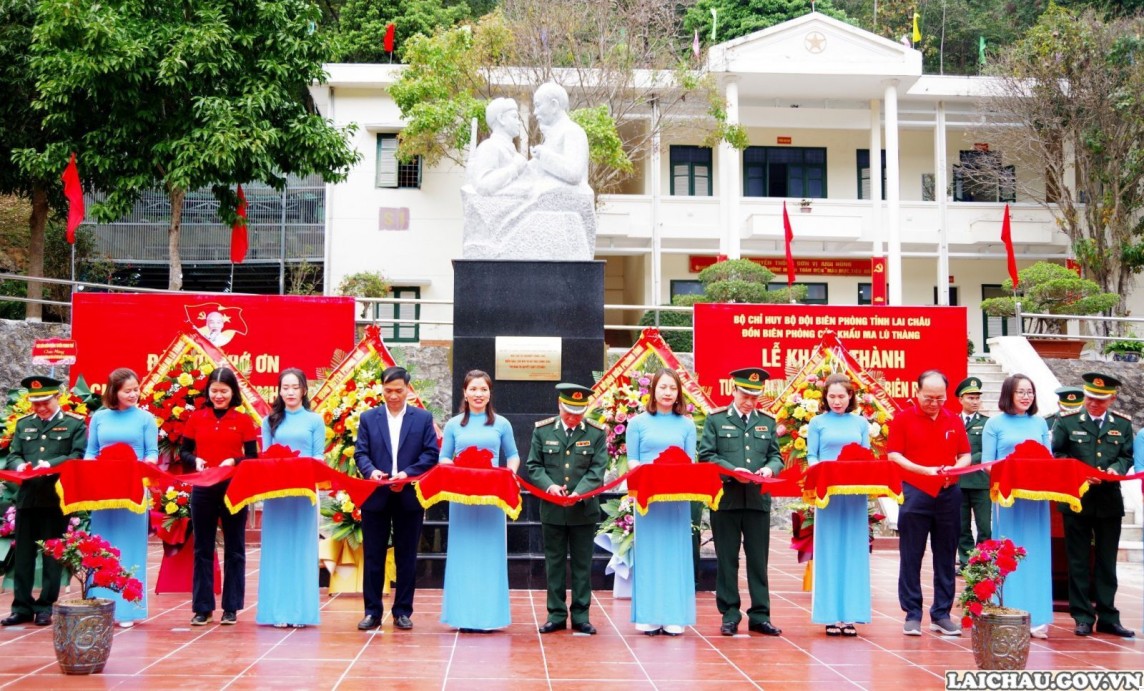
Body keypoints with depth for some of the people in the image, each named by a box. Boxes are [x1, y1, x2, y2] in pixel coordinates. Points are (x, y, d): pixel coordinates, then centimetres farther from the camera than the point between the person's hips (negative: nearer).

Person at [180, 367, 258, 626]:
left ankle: (231, 608, 13)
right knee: (202, 549, 6)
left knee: (234, 549, 5)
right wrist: (195, 460, -12)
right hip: (203, 490, 1)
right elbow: (183, 451, 8)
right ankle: (202, 607, 13)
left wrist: (233, 461, -18)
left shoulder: (243, 420, 1)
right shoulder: (197, 417, 5)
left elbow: (253, 457, 0)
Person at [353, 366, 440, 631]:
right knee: (373, 556, 4)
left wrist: (408, 473, -16)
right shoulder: (368, 418, 8)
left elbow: (431, 454, -1)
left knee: (406, 557, 5)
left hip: (409, 497, -1)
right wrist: (370, 470, -19)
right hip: (375, 497, 1)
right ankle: (372, 612, 11)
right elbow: (360, 453, 2)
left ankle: (403, 612, 13)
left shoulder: (423, 418, 5)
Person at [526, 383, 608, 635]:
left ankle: (580, 617, 14)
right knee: (554, 563, 7)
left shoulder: (596, 433, 0)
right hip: (552, 510, 1)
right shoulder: (542, 430, 3)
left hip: (584, 510, -1)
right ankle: (556, 615, 15)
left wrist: (579, 492, -21)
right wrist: (548, 486, -15)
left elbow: (597, 470, -5)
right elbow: (533, 466, 3)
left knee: (582, 565, 6)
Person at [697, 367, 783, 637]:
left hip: (759, 499, 2)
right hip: (726, 498, -2)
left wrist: (769, 469, -8)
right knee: (727, 559, 3)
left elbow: (776, 456, 14)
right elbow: (706, 456, -1)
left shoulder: (767, 422, 15)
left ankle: (760, 616, 11)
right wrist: (732, 470, -15)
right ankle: (729, 615, 11)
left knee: (758, 559, 5)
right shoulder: (716, 420, 5)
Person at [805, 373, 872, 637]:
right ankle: (830, 615, 3)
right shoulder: (818, 423, 6)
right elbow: (811, 456, 4)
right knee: (829, 551, -1)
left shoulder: (861, 423, 11)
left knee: (853, 551, 1)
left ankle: (850, 614, 4)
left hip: (855, 492, 2)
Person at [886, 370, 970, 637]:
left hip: (948, 494, 3)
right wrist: (924, 470, -16)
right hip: (915, 494, -3)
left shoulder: (954, 421, 9)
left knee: (945, 557, 7)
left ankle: (941, 614, 14)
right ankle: (912, 615, 7)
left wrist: (954, 470, -10)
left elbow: (965, 456, 11)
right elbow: (894, 456, -5)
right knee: (911, 557, 0)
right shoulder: (903, 419, -1)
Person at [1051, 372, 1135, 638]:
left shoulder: (1123, 424, 5)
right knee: (1078, 561, 3)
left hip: (1110, 502, 2)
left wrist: (1116, 469, -12)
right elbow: (1057, 455, 2)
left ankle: (1107, 617, 16)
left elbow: (1127, 457, 10)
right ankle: (1083, 617, 10)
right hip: (1077, 500, -2)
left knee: (1107, 562, 8)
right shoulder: (1067, 422, -1)